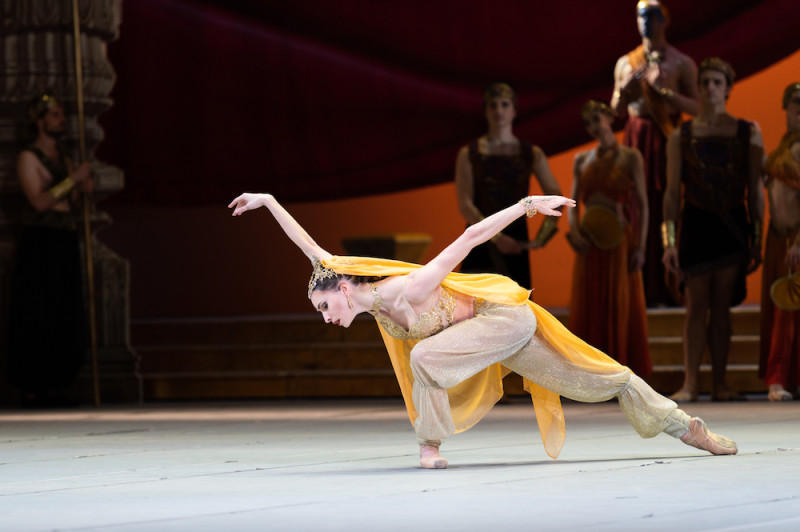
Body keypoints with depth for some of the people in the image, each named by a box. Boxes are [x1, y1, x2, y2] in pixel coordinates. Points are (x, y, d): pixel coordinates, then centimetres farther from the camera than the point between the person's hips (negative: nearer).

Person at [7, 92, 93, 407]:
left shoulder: (62, 159, 19)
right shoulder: (28, 158, -4)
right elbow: (39, 202, -15)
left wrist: (83, 190, -2)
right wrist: (74, 179, -16)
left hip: (66, 243, 8)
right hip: (40, 242, -8)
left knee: (65, 319, 5)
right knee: (36, 319, -7)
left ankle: (54, 387, 10)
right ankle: (30, 390, -5)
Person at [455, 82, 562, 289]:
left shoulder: (532, 154, 7)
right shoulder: (469, 154, 4)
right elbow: (465, 205, -5)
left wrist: (540, 239, -10)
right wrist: (496, 237, -16)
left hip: (515, 245, 1)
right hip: (480, 244, -1)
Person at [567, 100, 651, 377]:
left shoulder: (629, 157, 1)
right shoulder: (582, 160, 12)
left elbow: (642, 204, -2)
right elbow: (573, 203, 11)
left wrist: (640, 246, -9)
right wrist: (574, 231, -9)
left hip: (618, 241, -4)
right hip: (589, 244, 4)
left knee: (621, 307, -2)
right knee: (587, 309, 3)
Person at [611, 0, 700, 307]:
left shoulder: (681, 63, 3)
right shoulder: (625, 63, 13)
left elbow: (696, 107, -2)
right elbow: (617, 110, 15)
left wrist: (664, 90, -14)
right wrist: (624, 89, -5)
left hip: (667, 139, -3)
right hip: (635, 139, 3)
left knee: (667, 210, -8)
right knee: (635, 211, -3)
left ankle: (669, 289, -5)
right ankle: (641, 289, 0)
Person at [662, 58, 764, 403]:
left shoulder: (748, 133, 6)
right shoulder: (680, 137, 6)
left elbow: (755, 191, 5)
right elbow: (672, 192, 4)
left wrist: (757, 241, 1)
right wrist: (669, 241, -4)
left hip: (732, 226, 0)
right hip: (696, 223, 0)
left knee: (721, 307, 1)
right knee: (697, 306, -4)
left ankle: (719, 384, 5)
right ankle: (690, 383, -4)